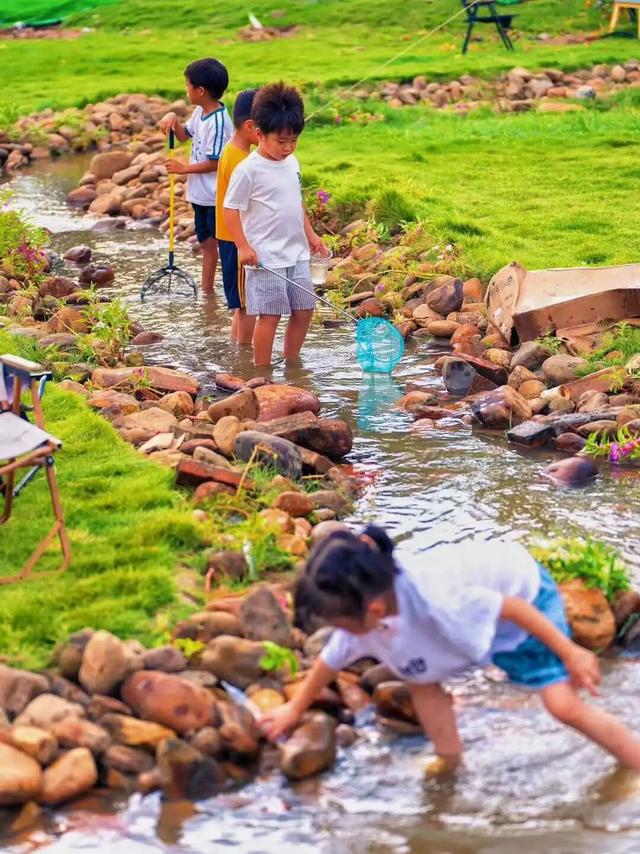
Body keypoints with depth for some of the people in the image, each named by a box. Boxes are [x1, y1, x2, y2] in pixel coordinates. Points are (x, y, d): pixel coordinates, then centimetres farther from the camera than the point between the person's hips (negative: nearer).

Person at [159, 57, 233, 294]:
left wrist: (184, 168, -15)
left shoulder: (218, 122, -23)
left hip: (216, 196, -10)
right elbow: (184, 135, 22)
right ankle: (207, 291, 32)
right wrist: (173, 119, 2)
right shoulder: (200, 112, 6)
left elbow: (215, 163, -23)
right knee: (207, 243, 20)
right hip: (201, 194, 10)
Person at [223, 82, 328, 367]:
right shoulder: (248, 170, -14)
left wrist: (310, 234, 21)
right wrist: (243, 247, -17)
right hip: (265, 256, -7)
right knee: (269, 316, -4)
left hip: (296, 253, 8)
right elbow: (231, 209, -12)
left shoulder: (292, 163, 9)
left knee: (304, 310, 11)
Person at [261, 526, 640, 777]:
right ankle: (449, 760, 22)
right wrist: (296, 708, 15)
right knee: (421, 678, 3)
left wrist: (571, 653, -24)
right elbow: (331, 660, 1)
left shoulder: (434, 600, -44)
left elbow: (512, 607, -33)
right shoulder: (361, 615, -20)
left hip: (522, 586, -7)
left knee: (565, 705, -12)